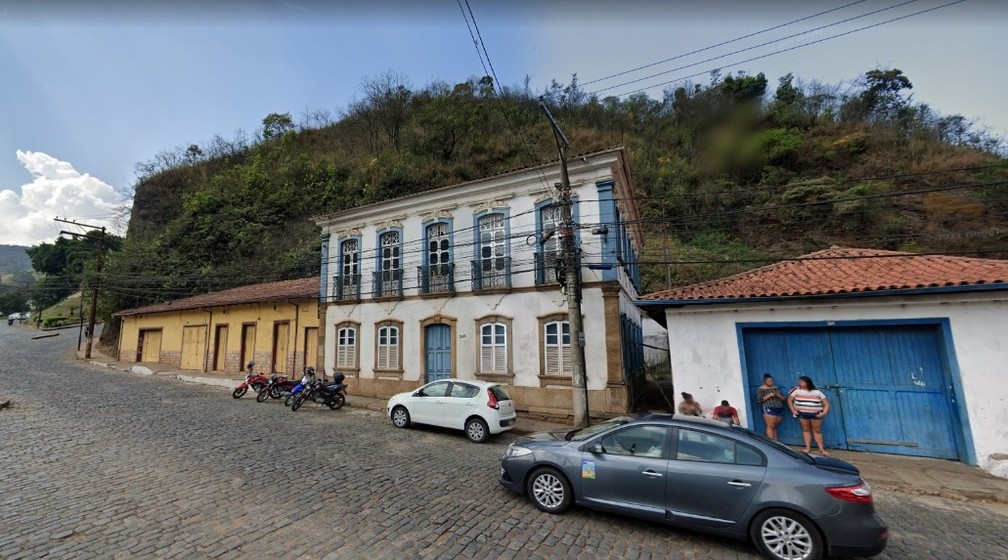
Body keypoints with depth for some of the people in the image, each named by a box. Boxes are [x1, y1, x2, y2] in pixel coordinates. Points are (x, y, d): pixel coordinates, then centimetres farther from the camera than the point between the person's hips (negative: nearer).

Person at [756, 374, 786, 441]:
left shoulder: (776, 388, 17)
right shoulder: (761, 389, -1)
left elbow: (783, 398, 15)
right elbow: (759, 400, -9)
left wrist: (778, 395, -5)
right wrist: (769, 395, -14)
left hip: (779, 409, 5)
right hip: (769, 409, -5)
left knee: (775, 427, 7)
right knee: (771, 426, -9)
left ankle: (775, 442, 10)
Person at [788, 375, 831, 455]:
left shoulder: (817, 392, 0)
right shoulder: (797, 390, 1)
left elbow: (826, 403, 2)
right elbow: (790, 400, 7)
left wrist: (824, 413, -11)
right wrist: (793, 410, 0)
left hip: (816, 414, -1)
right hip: (802, 413, 1)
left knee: (817, 431, 5)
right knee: (806, 430, 6)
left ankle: (821, 449, 12)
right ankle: (808, 447, 10)